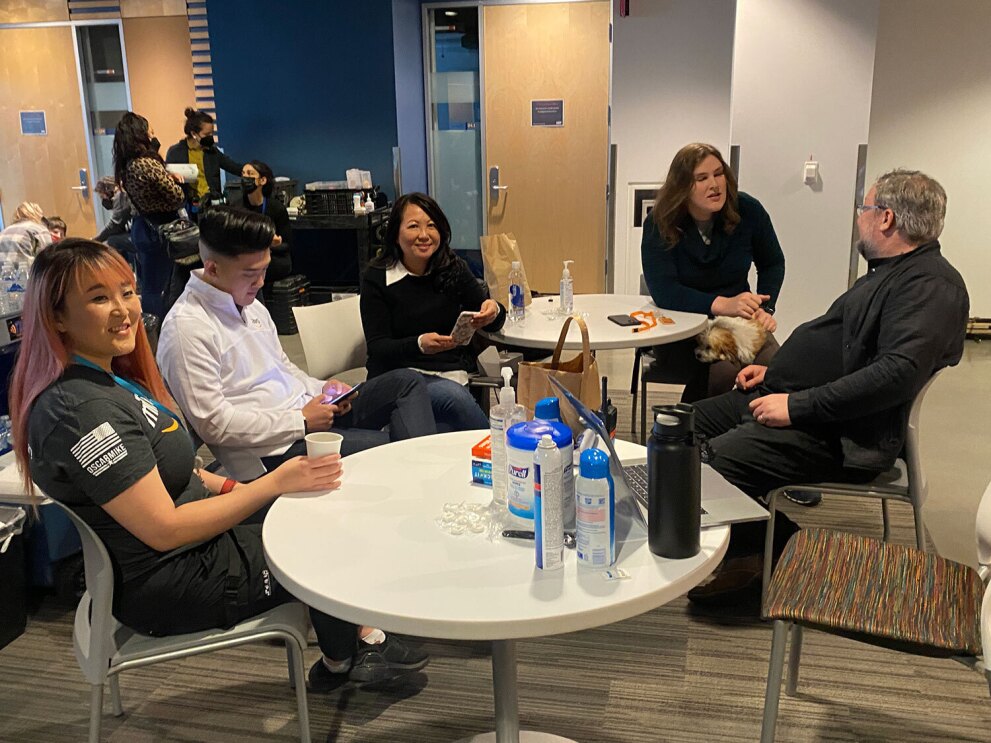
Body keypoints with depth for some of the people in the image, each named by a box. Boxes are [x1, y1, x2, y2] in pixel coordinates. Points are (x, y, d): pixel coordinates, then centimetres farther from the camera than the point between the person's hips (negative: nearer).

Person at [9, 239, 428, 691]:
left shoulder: (105, 377, 3)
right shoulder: (81, 411, -29)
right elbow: (165, 529, -28)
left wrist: (232, 487, 3)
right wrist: (274, 484, -23)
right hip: (167, 590, -9)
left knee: (321, 503, 9)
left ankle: (364, 638, 18)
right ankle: (341, 660, 28)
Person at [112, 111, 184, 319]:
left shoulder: (126, 165, 4)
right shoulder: (148, 164, -22)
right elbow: (177, 198, -18)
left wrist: (168, 177, 1)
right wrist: (174, 180, 1)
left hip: (140, 227, 9)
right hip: (158, 230, -9)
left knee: (146, 284, 18)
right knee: (157, 287, -1)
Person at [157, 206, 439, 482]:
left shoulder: (251, 305, 14)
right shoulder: (186, 327, -15)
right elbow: (212, 423, -19)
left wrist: (321, 389, 4)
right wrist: (300, 422, -18)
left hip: (307, 411, 10)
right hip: (269, 450, -9)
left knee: (406, 382, 1)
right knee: (383, 447, -28)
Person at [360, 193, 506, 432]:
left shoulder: (453, 269, 6)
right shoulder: (377, 278, -3)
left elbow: (493, 323, 7)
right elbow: (377, 347, -8)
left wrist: (493, 311, -19)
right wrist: (419, 344, -28)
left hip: (450, 374, 3)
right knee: (451, 395, -32)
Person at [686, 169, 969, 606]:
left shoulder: (931, 286, -15)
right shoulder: (888, 272, 20)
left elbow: (898, 372, -28)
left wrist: (797, 405, -26)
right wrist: (776, 371, 17)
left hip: (835, 435, -11)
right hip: (784, 396, 11)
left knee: (713, 461, -29)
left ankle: (752, 559, -2)